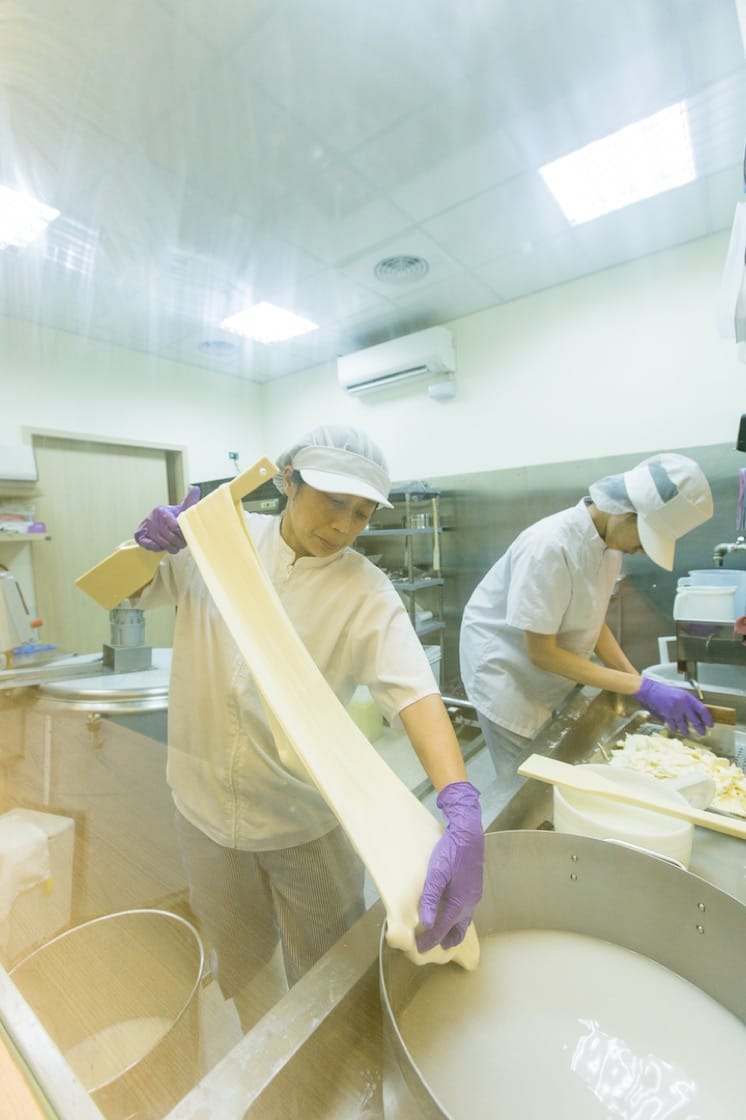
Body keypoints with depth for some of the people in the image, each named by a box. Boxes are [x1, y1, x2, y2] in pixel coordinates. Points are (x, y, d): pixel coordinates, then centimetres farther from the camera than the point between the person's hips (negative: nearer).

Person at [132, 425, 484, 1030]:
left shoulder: (366, 591, -16)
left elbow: (415, 691, -29)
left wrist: (462, 812, -45)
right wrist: (149, 545, -19)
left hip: (307, 819, -2)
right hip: (207, 801, 3)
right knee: (237, 962, 27)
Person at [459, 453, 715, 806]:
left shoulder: (609, 540, -5)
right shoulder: (551, 545, -30)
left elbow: (591, 623, 5)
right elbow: (541, 652, -25)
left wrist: (641, 683, -4)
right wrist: (640, 687, -24)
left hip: (553, 677, 7)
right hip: (506, 673, -7)